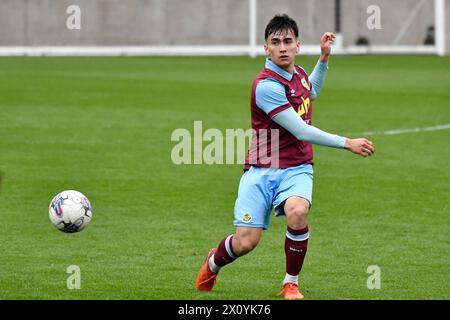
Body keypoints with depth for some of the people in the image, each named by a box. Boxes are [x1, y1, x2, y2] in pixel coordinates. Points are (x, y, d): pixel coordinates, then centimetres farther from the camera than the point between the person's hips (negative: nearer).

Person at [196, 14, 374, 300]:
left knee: (297, 211, -30)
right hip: (261, 171, -4)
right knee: (245, 242, -12)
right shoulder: (267, 86, -19)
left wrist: (324, 58, 20)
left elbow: (312, 92, 34)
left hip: (296, 169, 4)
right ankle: (213, 262, 27)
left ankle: (291, 284, -9)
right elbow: (302, 132, -19)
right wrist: (347, 143, -15)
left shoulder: (298, 73, 5)